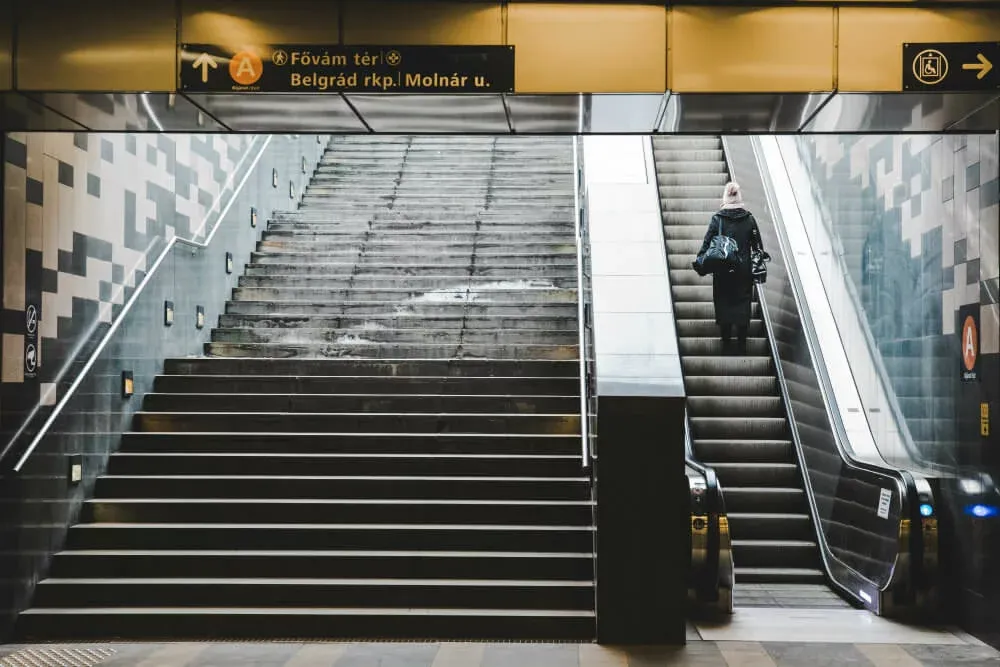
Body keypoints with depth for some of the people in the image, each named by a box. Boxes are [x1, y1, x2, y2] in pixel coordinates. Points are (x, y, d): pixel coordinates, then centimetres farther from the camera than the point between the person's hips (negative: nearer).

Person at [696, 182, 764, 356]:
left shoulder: (717, 219, -6)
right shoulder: (749, 219, -1)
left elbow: (707, 243, -7)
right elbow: (758, 245, 2)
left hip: (722, 271, -1)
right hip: (744, 271, 1)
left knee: (724, 305, 8)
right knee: (743, 305, 8)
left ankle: (727, 346, 9)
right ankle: (741, 346, 9)